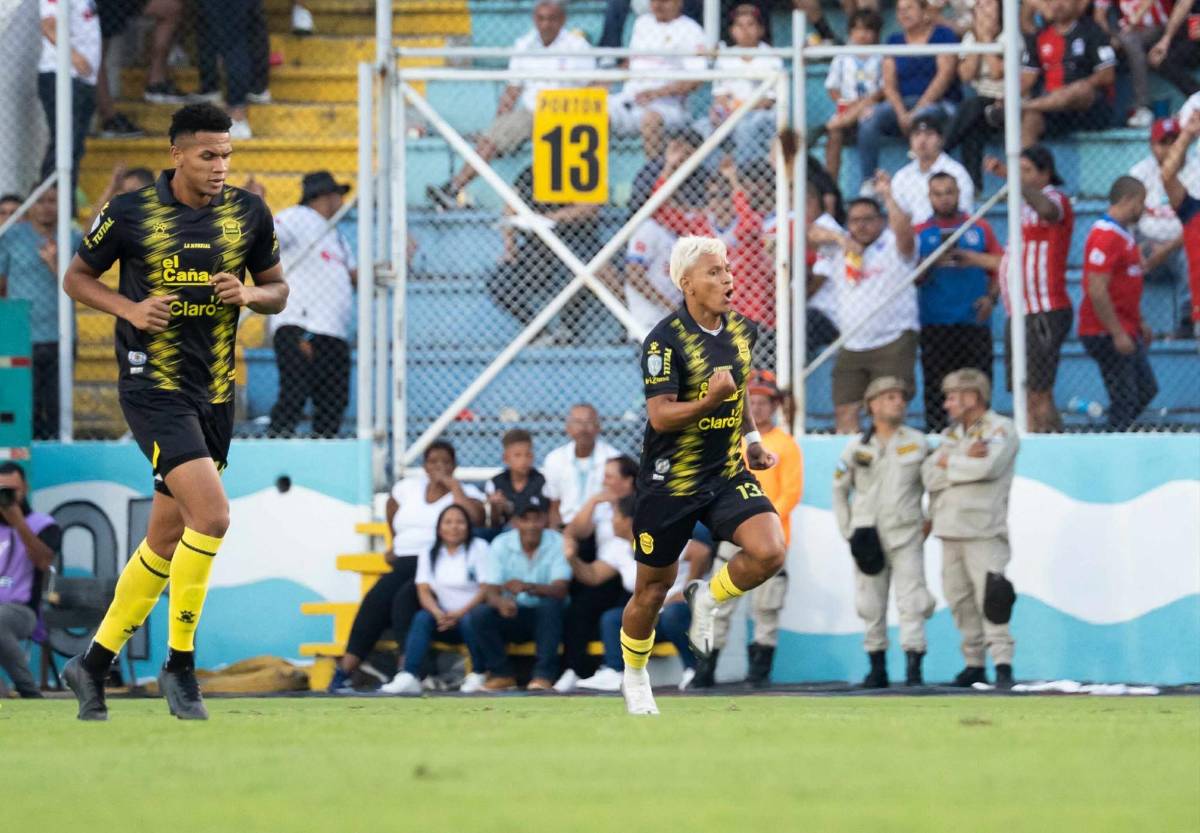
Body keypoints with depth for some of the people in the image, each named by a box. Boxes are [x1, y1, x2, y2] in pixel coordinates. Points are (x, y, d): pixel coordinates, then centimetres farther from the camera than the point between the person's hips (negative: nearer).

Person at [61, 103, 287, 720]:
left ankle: (95, 663, 26)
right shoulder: (130, 213, -7)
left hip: (215, 393, 6)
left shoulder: (248, 214, 4)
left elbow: (277, 291, 14)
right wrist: (129, 307, -12)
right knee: (211, 514, -21)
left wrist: (250, 294, -9)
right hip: (153, 387, -6)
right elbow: (76, 277, 6)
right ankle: (179, 664, -8)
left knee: (167, 539, 12)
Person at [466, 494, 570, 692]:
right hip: (511, 616, 2)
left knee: (551, 605, -34)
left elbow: (560, 590, -20)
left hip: (545, 617, -2)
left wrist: (528, 587, -40)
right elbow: (489, 590, -12)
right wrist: (500, 602, -38)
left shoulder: (557, 543, -10)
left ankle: (544, 675, -28)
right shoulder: (501, 545, -4)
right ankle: (502, 674, -10)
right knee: (478, 614, -25)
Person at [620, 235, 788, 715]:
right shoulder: (665, 340, -17)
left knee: (770, 552, -20)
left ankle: (708, 599, 10)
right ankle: (634, 677, 32)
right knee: (652, 590, 7)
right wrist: (709, 401, -36)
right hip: (669, 481, -5)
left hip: (728, 474, 5)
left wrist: (752, 438, 14)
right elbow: (660, 416, -22)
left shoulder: (742, 331, 4)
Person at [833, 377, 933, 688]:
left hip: (906, 534, -2)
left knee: (911, 601, -11)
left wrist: (929, 522, 0)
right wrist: (847, 531, 7)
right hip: (867, 534, 2)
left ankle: (913, 668, -13)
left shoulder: (918, 442, 3)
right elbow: (840, 490, 13)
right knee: (870, 605, 4)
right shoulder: (857, 446, 5)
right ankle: (877, 669, 13)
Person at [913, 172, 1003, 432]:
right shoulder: (920, 233, 9)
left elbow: (999, 268, 12)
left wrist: (991, 297, -3)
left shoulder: (980, 229, 11)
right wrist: (933, 264, -13)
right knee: (936, 389, -4)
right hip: (934, 325, -1)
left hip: (975, 321, 1)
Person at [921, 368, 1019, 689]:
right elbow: (930, 476, 6)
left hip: (984, 531, -7)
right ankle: (974, 664, 13)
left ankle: (1003, 665, -16)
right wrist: (966, 462, -8)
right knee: (959, 599, 6)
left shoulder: (1000, 429, 0)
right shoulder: (951, 435, 19)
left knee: (989, 597, -15)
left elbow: (988, 466, -18)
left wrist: (949, 464, -4)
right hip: (950, 530, 7)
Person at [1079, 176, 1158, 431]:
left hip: (1127, 332, 10)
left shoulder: (1123, 234, 15)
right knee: (1124, 400, -8)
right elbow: (1097, 291, -24)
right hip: (1108, 334, -10)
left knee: (1147, 390, 14)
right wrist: (1118, 333, -24)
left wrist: (1140, 323, 22)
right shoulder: (1106, 236, -19)